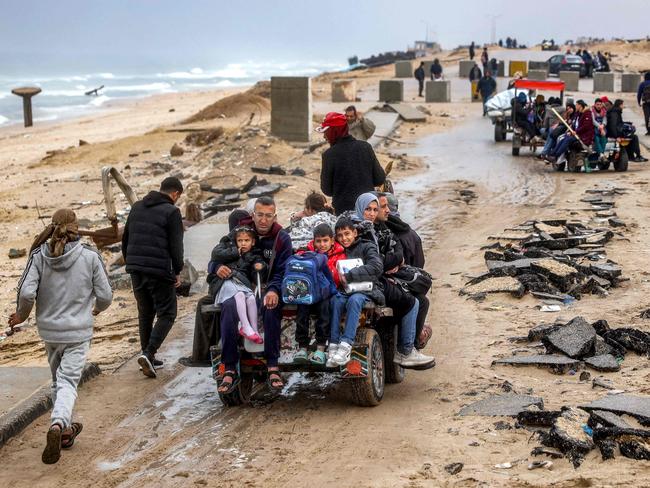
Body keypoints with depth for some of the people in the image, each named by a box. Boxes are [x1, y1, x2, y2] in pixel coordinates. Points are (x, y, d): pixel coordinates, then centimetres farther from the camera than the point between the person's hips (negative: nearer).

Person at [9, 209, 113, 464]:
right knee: (68, 381, -2)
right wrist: (98, 308, 16)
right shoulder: (90, 256, -10)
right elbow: (105, 294, -7)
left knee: (58, 379, 21)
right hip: (79, 331, -3)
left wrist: (22, 314, 5)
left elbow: (27, 292, -15)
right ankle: (58, 424, -27)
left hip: (49, 329, 3)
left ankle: (66, 430, 31)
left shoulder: (39, 256, -7)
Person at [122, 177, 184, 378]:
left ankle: (148, 357, 21)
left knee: (145, 313, 18)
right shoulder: (171, 212, -8)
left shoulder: (137, 207, 13)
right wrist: (177, 272, 0)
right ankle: (148, 353, -13)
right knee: (167, 314, 3)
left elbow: (125, 239, 18)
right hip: (159, 271, -6)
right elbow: (176, 246, -10)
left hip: (136, 270, 7)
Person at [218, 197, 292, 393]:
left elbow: (283, 272, -5)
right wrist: (218, 267, -14)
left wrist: (274, 290, -27)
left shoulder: (282, 238, 4)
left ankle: (272, 367, -30)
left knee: (271, 307, -37)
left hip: (268, 289, -1)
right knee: (228, 307, -33)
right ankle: (230, 369, -31)